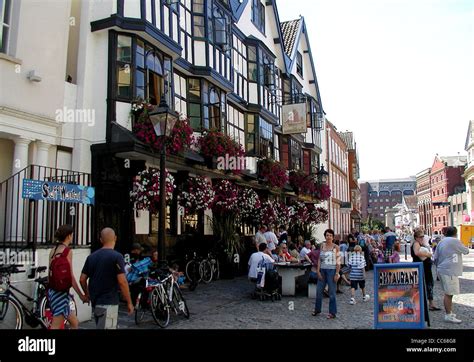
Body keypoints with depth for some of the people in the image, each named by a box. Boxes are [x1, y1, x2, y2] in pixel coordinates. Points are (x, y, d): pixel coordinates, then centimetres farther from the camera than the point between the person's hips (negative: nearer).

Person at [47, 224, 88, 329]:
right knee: (56, 326, -2)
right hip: (61, 291, -9)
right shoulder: (67, 250, -12)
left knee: (74, 323, 15)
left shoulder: (53, 250, 11)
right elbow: (70, 276, -15)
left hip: (53, 290, 9)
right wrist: (81, 295, -10)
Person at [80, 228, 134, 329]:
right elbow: (122, 282, -18)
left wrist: (88, 294, 26)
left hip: (95, 302, 7)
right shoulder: (116, 256, -13)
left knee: (100, 326, 21)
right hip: (108, 303, -7)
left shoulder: (91, 256, 6)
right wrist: (129, 302, -9)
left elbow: (82, 279, 9)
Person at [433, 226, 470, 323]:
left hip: (442, 270, 8)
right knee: (449, 293, -5)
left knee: (448, 293, 17)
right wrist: (466, 249, 25)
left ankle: (449, 312, 27)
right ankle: (448, 315, -1)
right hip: (449, 271, -8)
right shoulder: (455, 241, -10)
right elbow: (466, 251, 4)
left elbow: (435, 258, 15)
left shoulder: (441, 242, 13)